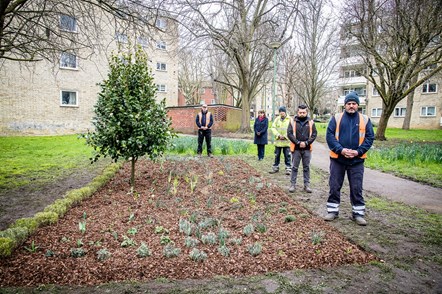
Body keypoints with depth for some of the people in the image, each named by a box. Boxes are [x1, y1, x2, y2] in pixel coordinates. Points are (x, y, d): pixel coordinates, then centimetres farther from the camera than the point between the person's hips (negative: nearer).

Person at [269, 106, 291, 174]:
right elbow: (273, 128, 1)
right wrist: (278, 135, -12)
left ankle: (288, 168, 12)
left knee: (287, 155, 2)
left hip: (286, 141, -3)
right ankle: (275, 167, 23)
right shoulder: (277, 119, 6)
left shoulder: (289, 119, -1)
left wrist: (285, 136, -15)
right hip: (278, 141, 3)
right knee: (277, 155, 11)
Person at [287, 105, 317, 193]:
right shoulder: (293, 122, 0)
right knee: (294, 167, 5)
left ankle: (307, 185, 19)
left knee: (306, 167, 10)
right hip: (296, 149, -1)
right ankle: (293, 184, 14)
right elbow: (289, 134, -6)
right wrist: (298, 142, -15)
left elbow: (314, 134, 1)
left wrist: (306, 143, -13)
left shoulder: (310, 122, 4)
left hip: (307, 149, 1)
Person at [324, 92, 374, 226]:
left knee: (357, 188, 7)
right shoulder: (336, 118, 2)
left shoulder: (365, 120, 5)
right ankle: (332, 210, 21)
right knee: (334, 187, 7)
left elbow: (370, 138, 2)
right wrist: (341, 150, -16)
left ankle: (358, 213, 21)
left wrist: (358, 151, -12)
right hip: (337, 159, 0)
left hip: (357, 160, 1)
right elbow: (329, 135, -5)